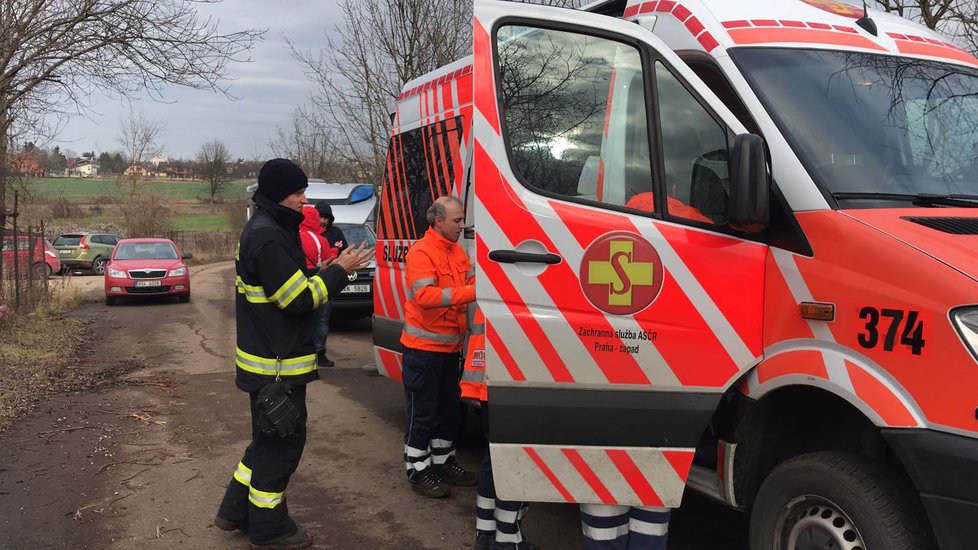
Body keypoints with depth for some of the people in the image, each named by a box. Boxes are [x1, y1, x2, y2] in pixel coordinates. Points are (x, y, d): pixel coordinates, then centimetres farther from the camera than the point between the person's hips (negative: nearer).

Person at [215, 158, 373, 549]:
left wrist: (329, 269, 4)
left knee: (269, 438, 22)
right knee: (282, 443, 2)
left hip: (270, 359, 11)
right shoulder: (268, 237, -20)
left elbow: (292, 283, 16)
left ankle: (236, 511, 32)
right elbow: (299, 299, -21)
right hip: (277, 364, -11)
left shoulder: (268, 230, 13)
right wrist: (339, 271, -12)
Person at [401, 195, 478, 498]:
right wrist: (470, 293, -33)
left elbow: (472, 280, 12)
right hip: (423, 348, -8)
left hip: (450, 347, 9)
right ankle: (418, 471, 14)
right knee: (422, 413, 2)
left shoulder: (457, 251, 10)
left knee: (449, 409, 19)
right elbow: (425, 295, -28)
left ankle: (443, 461, 34)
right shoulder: (420, 252, -17)